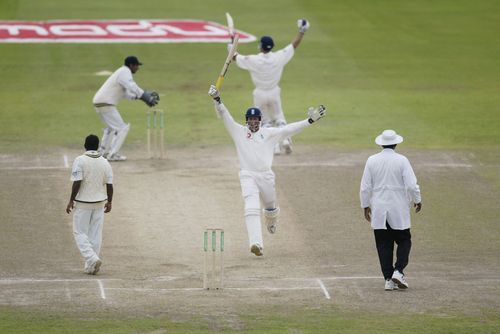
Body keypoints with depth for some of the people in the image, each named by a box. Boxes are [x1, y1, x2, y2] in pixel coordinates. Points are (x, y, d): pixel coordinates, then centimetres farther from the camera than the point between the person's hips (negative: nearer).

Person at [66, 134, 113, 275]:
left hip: (82, 203, -4)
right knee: (95, 234, 10)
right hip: (99, 203, 4)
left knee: (80, 233, 5)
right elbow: (109, 184, 2)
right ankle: (91, 267, 13)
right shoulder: (105, 162, 0)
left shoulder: (80, 161, -13)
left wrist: (71, 200, -11)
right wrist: (109, 202, 14)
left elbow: (77, 183, -19)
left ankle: (92, 259, -15)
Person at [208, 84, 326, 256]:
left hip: (266, 176, 3)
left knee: (271, 207, 18)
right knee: (251, 208, -19)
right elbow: (224, 116, -3)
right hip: (247, 176, -3)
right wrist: (217, 99, -18)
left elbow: (290, 129, 6)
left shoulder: (269, 133, 9)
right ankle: (256, 244, -31)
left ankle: (271, 221, 56)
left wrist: (310, 120, 0)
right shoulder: (239, 131, 6)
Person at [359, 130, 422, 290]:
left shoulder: (372, 161, 0)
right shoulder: (401, 160, -7)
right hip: (399, 210, -2)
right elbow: (411, 185, -10)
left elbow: (365, 187, 2)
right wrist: (417, 200, 6)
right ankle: (398, 271, -9)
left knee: (384, 245, 6)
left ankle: (388, 279, 2)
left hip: (378, 211, 2)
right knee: (404, 241, 11)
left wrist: (366, 205, 13)